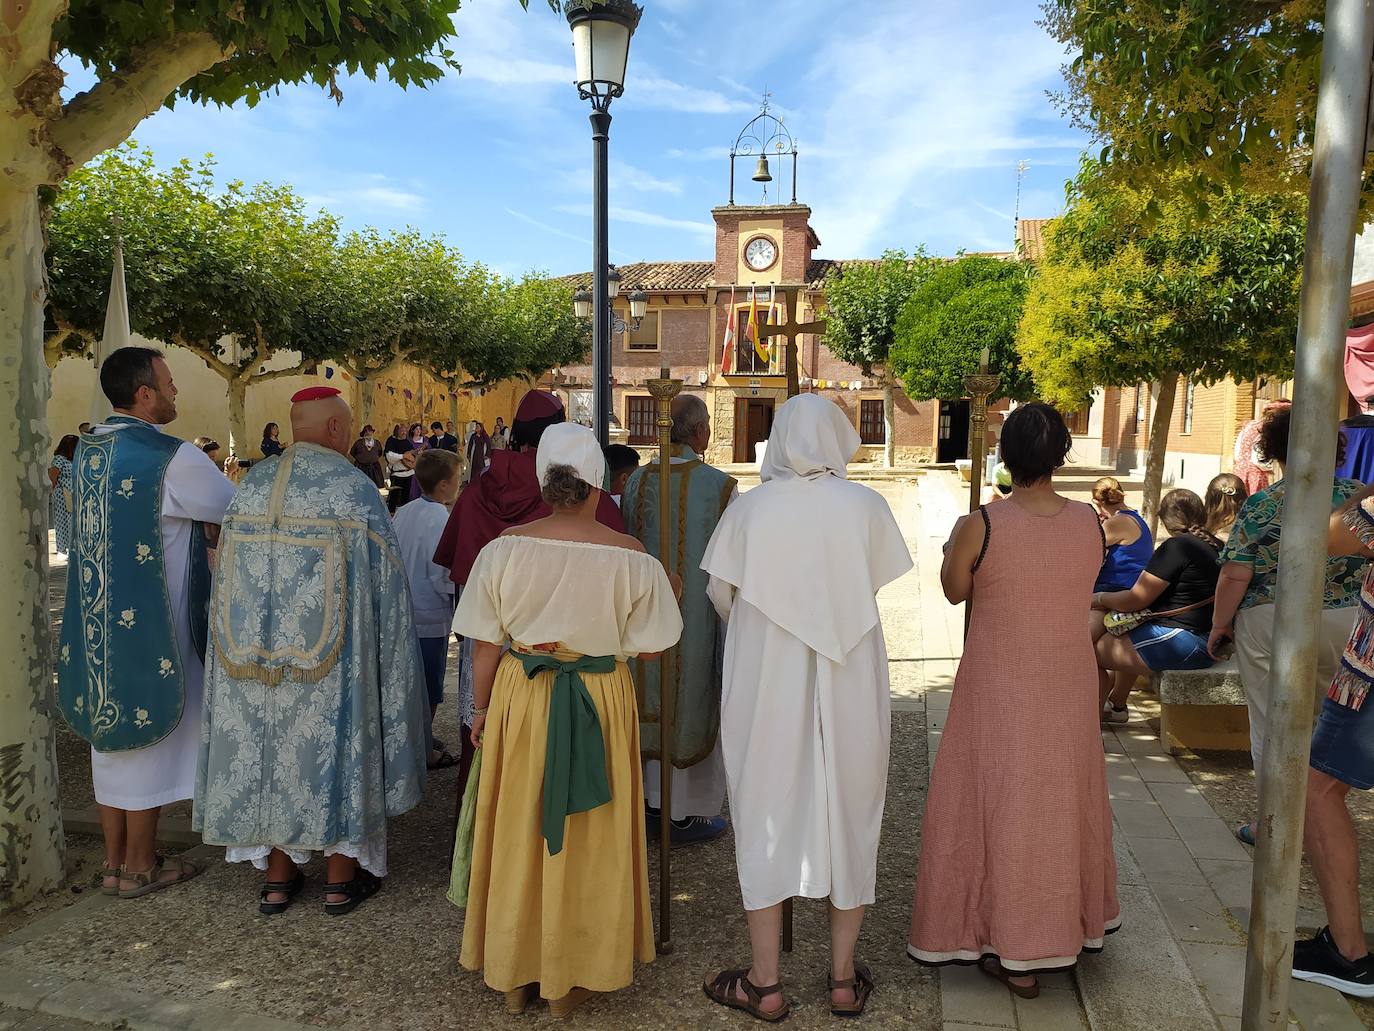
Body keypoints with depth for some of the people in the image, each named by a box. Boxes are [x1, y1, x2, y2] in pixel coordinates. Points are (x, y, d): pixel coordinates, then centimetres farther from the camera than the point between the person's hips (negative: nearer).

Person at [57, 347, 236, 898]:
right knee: (148, 734, 5)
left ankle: (114, 860, 28)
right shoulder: (173, 459, -19)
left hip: (96, 620, 7)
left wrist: (198, 528, 7)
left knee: (112, 731, 16)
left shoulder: (86, 449, 6)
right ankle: (138, 867, 18)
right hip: (150, 623, -7)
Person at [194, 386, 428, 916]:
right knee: (331, 743, 8)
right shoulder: (353, 488, -12)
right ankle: (341, 877, 20)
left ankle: (277, 877, 24)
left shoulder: (251, 484, 3)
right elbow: (385, 581, -10)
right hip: (329, 654, -4)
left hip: (255, 650, 5)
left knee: (266, 743, 14)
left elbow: (227, 579, 10)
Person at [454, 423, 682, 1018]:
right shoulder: (631, 558, -14)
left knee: (519, 835, 17)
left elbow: (485, 647, -5)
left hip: (519, 700, 1)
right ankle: (571, 977, 30)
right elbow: (647, 648, -6)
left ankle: (515, 975, 32)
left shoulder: (504, 549, -11)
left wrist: (483, 708, 10)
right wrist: (665, 598, 12)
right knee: (586, 841, 15)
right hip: (602, 705, -1)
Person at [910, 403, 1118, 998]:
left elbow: (954, 591, -3)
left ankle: (1016, 957, 16)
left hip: (1000, 688, -4)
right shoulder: (1089, 522, -7)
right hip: (1070, 686, 4)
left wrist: (955, 542, 16)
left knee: (1003, 802, 8)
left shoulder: (982, 525, -19)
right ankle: (1071, 927, 39)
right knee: (1062, 799, 20)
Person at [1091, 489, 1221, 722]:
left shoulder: (1177, 546, -16)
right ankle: (1116, 705, 40)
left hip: (1183, 643, -10)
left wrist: (1099, 598, 3)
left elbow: (1135, 600, -15)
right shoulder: (1216, 547, 12)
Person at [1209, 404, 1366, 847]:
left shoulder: (1261, 505, -11)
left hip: (1271, 626, -4)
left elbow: (1235, 576, -14)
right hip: (1346, 625, 4)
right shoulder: (1357, 496, -1)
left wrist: (1219, 624, -1)